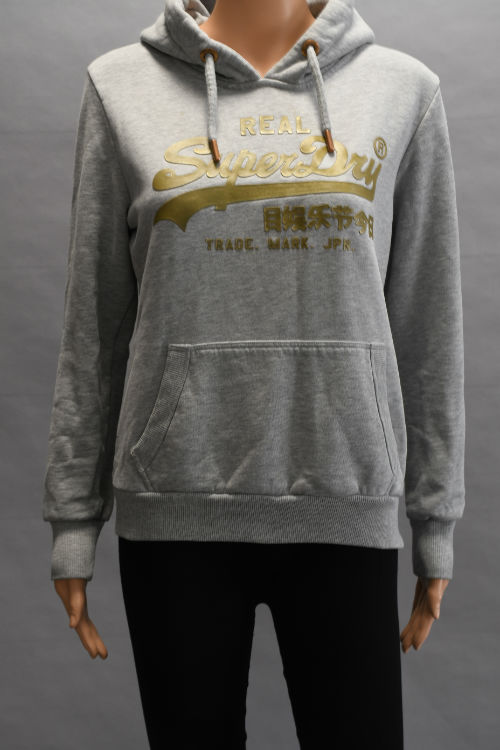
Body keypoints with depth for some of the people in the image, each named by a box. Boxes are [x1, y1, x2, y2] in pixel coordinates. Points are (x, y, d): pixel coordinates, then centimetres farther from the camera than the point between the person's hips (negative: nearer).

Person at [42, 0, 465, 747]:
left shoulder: (403, 87, 6)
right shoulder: (123, 84, 4)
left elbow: (428, 324, 6)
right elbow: (94, 322, 4)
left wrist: (435, 515, 6)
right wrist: (75, 514, 3)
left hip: (346, 506, 1)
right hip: (175, 508, 0)